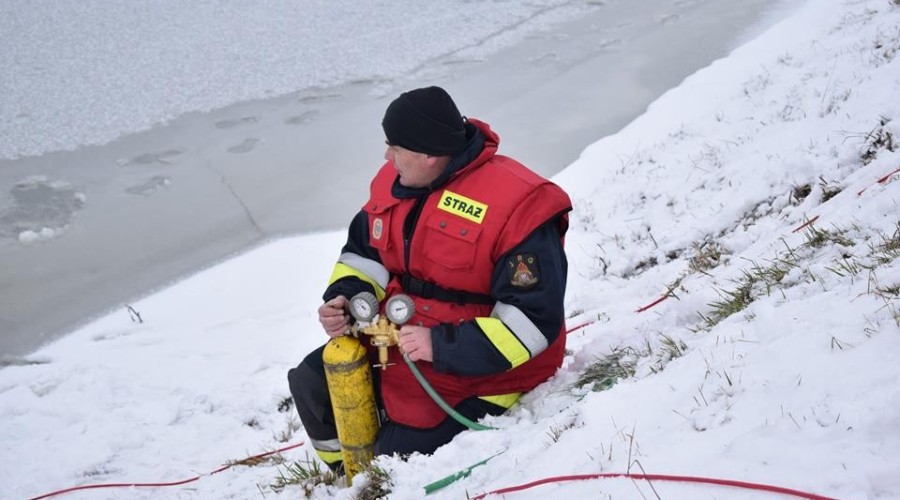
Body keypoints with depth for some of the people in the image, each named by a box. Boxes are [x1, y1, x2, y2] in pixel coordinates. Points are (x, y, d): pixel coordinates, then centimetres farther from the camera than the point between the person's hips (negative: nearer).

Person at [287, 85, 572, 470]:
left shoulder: (516, 206, -26)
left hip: (480, 368, -7)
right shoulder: (395, 181, -2)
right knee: (311, 382, 6)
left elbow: (534, 319, -27)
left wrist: (442, 346, -32)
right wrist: (344, 300, -9)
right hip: (396, 342, 8)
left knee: (399, 455, -17)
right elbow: (364, 251, 14)